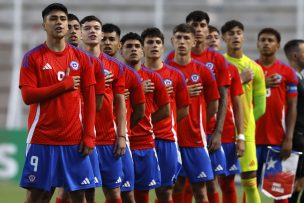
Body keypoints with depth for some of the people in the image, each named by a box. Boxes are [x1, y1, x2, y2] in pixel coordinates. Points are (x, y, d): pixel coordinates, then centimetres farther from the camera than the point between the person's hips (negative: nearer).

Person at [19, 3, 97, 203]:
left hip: (74, 140, 2)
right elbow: (28, 96, -9)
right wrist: (65, 85, -10)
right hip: (42, 139, -2)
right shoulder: (33, 57, 1)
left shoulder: (81, 58, 7)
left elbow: (90, 100, 6)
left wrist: (89, 136, -3)